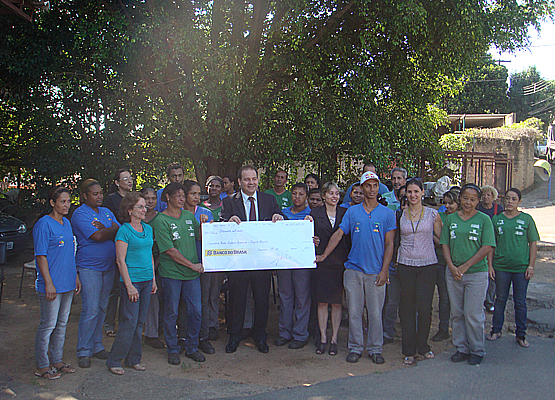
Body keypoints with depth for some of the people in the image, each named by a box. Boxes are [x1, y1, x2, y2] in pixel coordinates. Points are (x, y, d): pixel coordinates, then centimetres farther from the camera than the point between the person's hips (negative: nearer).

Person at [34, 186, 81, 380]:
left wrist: (76, 276, 16)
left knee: (62, 323, 15)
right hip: (51, 285, -8)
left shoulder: (67, 223, 12)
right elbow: (41, 256, -15)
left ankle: (57, 360, 27)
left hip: (67, 283, 8)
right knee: (48, 325, 1)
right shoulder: (43, 224, -12)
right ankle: (42, 366, 13)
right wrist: (49, 283, -18)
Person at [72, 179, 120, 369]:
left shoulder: (107, 212, 14)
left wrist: (104, 229, -13)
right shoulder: (80, 214, -8)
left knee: (102, 308, 11)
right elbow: (98, 236, -20)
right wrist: (113, 228, -3)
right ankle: (83, 351, 3)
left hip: (108, 267, 6)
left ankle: (97, 346, 21)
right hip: (88, 267, -6)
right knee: (90, 310, -7)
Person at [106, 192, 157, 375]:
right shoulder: (124, 231, -9)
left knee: (140, 321, 10)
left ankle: (133, 359, 20)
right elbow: (121, 260, -11)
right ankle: (114, 360, 7)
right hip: (131, 279, -6)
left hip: (146, 280, 6)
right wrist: (129, 285, -15)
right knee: (129, 322, -5)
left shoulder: (148, 229, 12)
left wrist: (153, 279, 14)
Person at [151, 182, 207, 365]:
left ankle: (192, 348, 21)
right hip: (171, 272, -4)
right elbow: (170, 250, -12)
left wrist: (203, 225, -2)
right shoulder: (161, 220, -6)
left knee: (196, 311, 5)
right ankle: (172, 350, 20)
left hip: (192, 273, 5)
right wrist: (192, 265, -13)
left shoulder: (189, 216, 11)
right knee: (171, 312, 4)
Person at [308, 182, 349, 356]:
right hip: (321, 262, 0)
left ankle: (334, 339, 14)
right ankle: (323, 338, 16)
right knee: (322, 302, 4)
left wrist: (349, 260, -5)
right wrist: (312, 242, -13)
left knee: (337, 302, 4)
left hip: (340, 263, 0)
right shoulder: (315, 213, 6)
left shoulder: (345, 213, 7)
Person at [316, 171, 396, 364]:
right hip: (354, 269, 1)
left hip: (376, 272, -1)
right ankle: (355, 347, 18)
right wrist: (324, 255, -2)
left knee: (375, 312, 4)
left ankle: (375, 348, 18)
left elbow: (389, 244, 2)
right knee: (354, 311, 5)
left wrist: (384, 270, -5)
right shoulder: (352, 211, 7)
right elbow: (338, 234, 7)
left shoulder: (387, 213, 4)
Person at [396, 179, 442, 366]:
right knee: (407, 307, 4)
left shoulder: (432, 214, 3)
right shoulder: (400, 214, 5)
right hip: (405, 265, 1)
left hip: (427, 264, -1)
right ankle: (409, 350, 13)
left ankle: (423, 346, 18)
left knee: (424, 307, -2)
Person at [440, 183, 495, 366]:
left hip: (476, 273, -3)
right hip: (453, 273, 3)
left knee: (473, 314, 0)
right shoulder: (451, 218, 8)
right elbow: (445, 244, 8)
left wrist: (465, 266, -10)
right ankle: (461, 348, 23)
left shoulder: (484, 219, -2)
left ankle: (477, 351, 16)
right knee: (456, 314, 9)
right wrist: (452, 267, -7)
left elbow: (487, 247, -7)